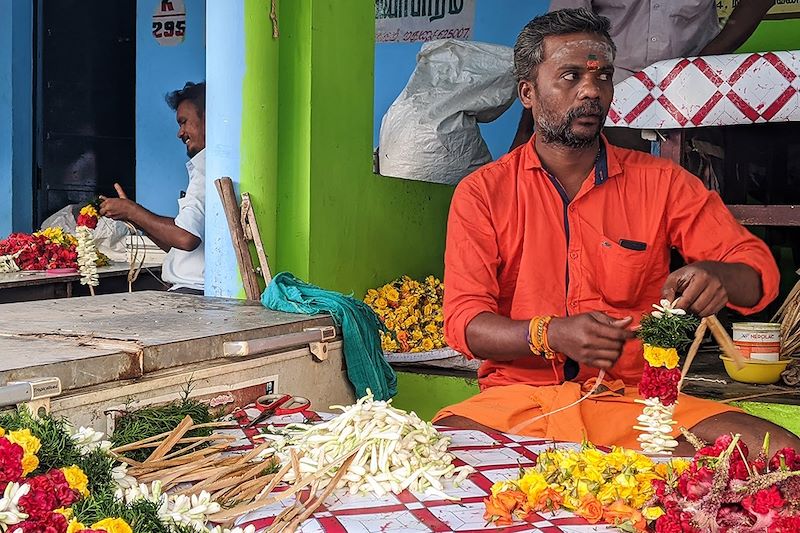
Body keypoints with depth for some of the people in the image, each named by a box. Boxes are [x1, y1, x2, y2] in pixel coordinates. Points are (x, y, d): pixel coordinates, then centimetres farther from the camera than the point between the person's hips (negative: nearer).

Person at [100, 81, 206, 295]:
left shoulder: (208, 165, -8)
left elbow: (186, 238, -22)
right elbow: (173, 244, 23)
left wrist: (132, 211, -7)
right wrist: (131, 213, 15)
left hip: (195, 293, -9)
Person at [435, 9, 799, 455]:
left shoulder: (660, 182, 9)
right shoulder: (481, 193, 5)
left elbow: (760, 270, 8)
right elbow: (465, 322, -3)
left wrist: (718, 275, -17)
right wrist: (552, 334, -23)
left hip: (635, 399, 2)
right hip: (520, 397, -1)